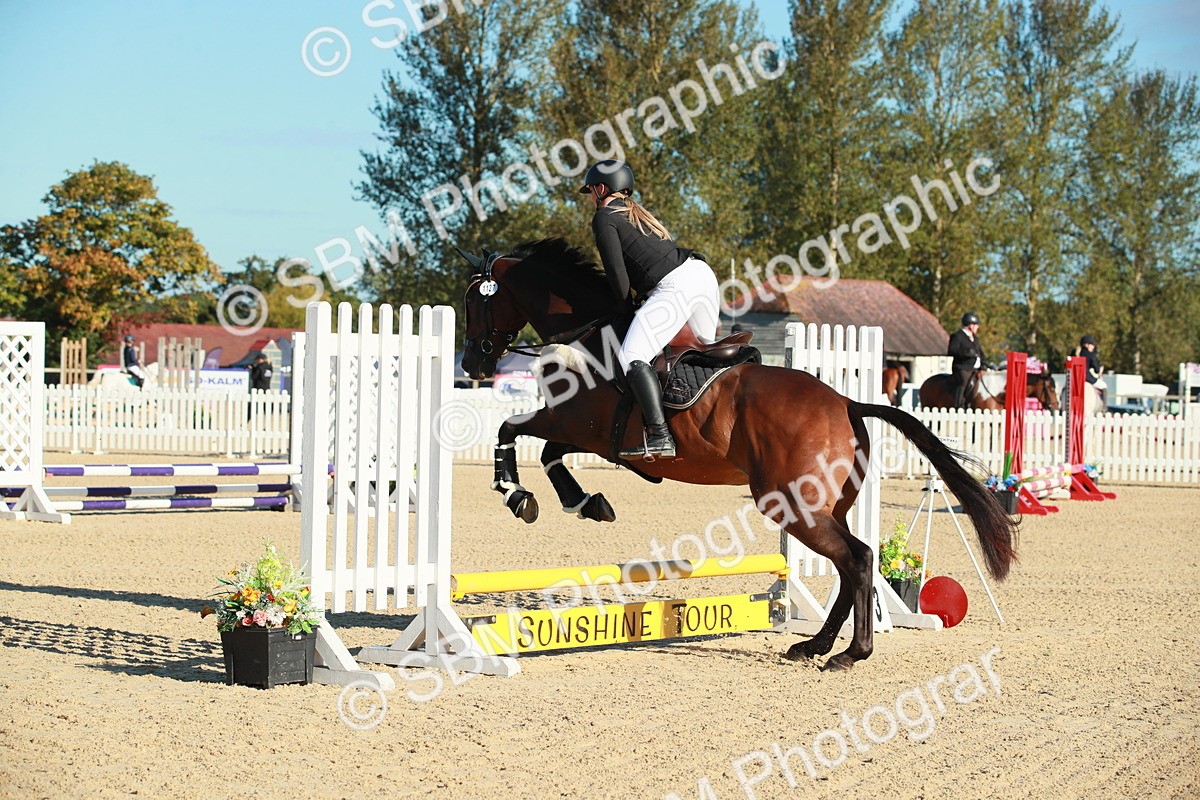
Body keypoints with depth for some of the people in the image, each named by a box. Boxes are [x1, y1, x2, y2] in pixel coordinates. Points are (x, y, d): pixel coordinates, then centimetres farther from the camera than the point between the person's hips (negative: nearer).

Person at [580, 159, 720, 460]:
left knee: (632, 357, -15)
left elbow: (617, 271, -3)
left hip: (674, 285, -9)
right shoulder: (637, 213, 29)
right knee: (708, 349, 31)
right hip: (702, 271, 9)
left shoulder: (604, 218, 4)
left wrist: (626, 304, 10)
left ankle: (660, 437, -27)